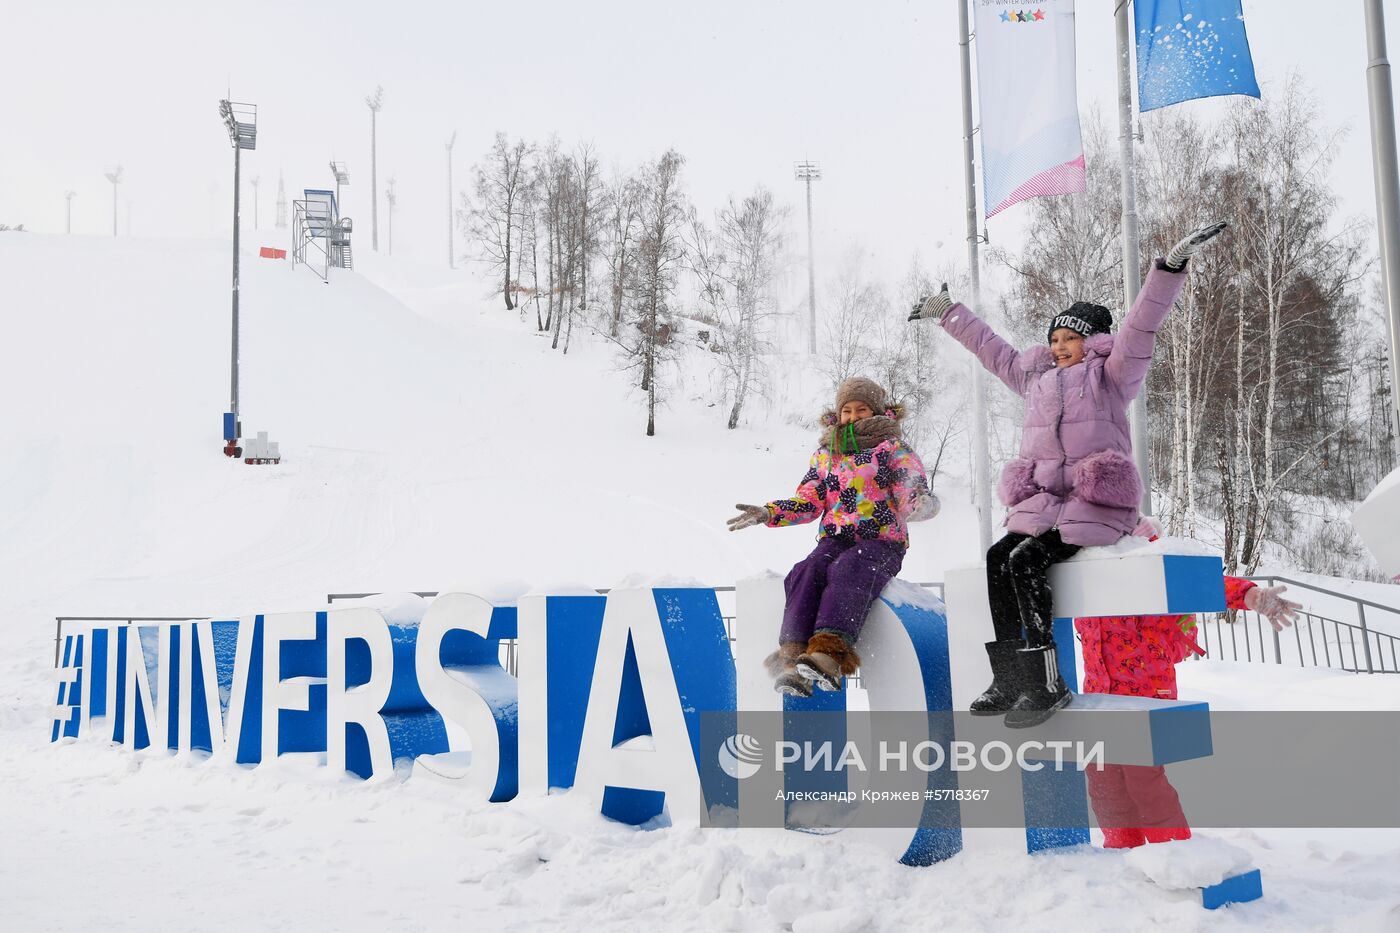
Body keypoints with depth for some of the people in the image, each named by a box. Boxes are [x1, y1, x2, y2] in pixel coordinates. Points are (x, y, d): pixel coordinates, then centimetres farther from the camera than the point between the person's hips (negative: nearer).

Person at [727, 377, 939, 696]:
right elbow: (808, 502, 16)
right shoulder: (825, 454, 23)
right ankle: (793, 658, -47)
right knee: (807, 572, -29)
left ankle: (829, 654, -57)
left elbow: (912, 496, -3)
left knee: (847, 571, -36)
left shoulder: (894, 450, 10)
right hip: (834, 539, 3)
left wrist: (921, 504, -29)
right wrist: (768, 513, 1)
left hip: (881, 541, -3)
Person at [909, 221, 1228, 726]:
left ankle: (1047, 685, -21)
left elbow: (1141, 325, -8)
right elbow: (993, 350, 33)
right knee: (998, 559, -17)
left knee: (1026, 560, -25)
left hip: (1098, 503, -6)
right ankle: (1009, 680, -14)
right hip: (1042, 500, 6)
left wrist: (1171, 266, -21)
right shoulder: (1036, 377, 21)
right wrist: (947, 313, 39)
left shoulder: (1110, 374, 4)